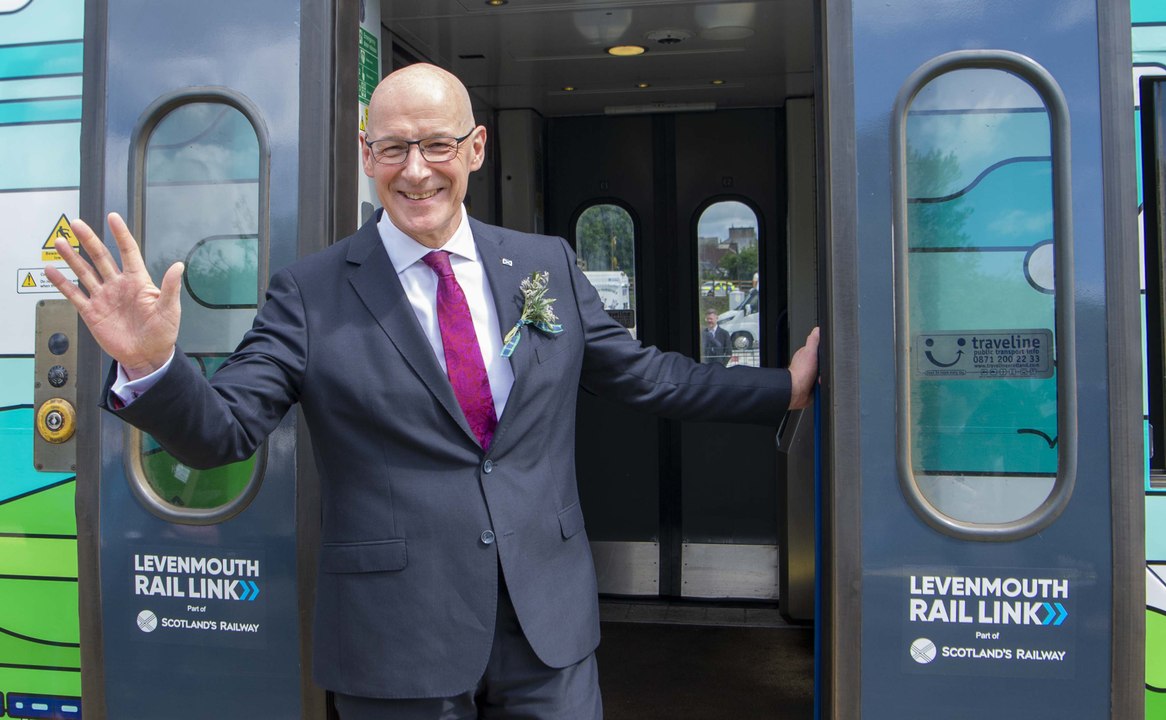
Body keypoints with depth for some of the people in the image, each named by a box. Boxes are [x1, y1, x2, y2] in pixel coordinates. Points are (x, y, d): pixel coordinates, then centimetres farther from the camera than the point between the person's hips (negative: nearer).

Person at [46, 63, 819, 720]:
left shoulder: (548, 264, 3)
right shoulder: (311, 292, -6)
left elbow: (644, 374, 11)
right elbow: (221, 430, -8)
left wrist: (787, 387, 12)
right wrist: (150, 363, -27)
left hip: (551, 627, 3)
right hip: (397, 641, -2)